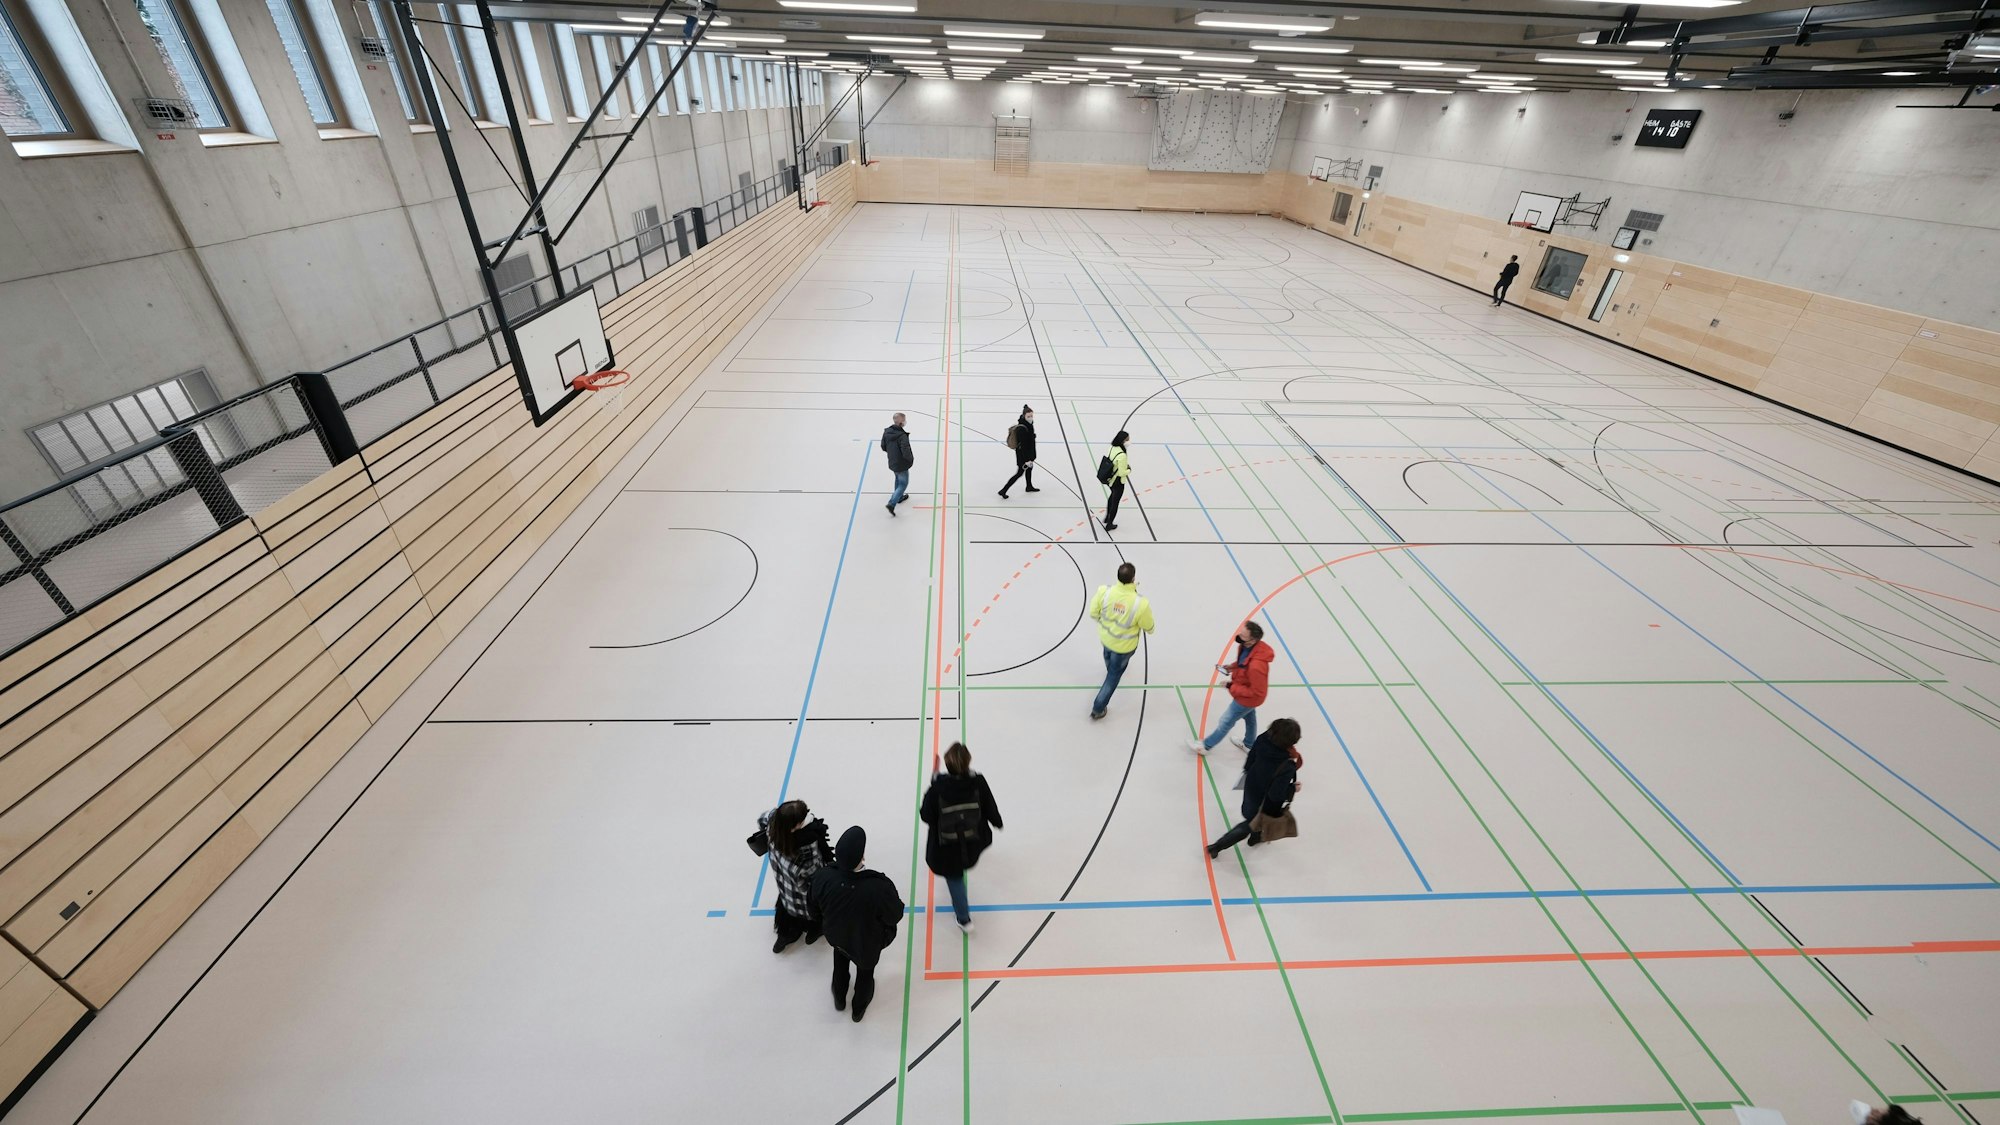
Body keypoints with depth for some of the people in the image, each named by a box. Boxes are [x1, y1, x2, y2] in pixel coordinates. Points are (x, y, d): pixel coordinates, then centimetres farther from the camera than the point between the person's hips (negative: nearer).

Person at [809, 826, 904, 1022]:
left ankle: (839, 998, 63)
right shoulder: (880, 887, -44)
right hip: (867, 943, -2)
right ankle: (859, 1007, 60)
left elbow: (816, 911, -13)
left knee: (840, 957, 37)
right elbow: (895, 917, -24)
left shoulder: (822, 877, -35)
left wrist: (826, 925, 9)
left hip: (836, 935, 2)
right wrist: (897, 902, -1)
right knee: (865, 969, 32)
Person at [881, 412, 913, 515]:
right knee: (903, 484, 7)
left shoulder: (886, 432, -7)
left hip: (892, 463, 8)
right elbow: (906, 453, -31)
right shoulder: (902, 436, -30)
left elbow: (883, 447, 4)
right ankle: (892, 504, -3)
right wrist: (912, 458, -10)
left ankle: (899, 497, 50)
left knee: (898, 479, 31)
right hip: (902, 464, -7)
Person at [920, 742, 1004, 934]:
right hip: (973, 842, 2)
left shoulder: (938, 787, -28)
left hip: (947, 846, -2)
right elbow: (990, 809, -9)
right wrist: (997, 823, 13)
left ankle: (964, 919, 35)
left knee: (954, 878, 23)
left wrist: (928, 794, 1)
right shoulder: (978, 783, -23)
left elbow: (926, 816, -16)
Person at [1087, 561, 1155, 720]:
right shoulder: (1141, 604, -37)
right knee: (1114, 675, 20)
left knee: (1108, 654, 39)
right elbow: (1149, 628, -18)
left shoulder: (1104, 591, -30)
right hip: (1124, 646, -3)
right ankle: (1098, 709, 31)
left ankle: (1111, 669, 73)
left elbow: (1094, 614, -12)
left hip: (1105, 637, 4)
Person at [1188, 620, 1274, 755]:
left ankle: (1206, 745, 34)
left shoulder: (1256, 666, -45)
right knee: (1249, 717, 32)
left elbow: (1257, 692, -32)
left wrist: (1232, 687, -26)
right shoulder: (1246, 646, -19)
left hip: (1247, 698, -8)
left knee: (1226, 722, 13)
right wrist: (1232, 667, -10)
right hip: (1247, 694, 8)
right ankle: (1249, 744, 59)